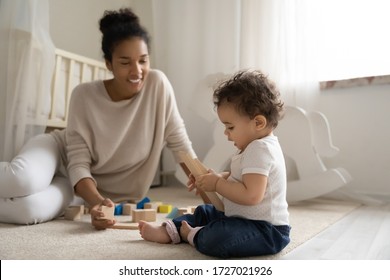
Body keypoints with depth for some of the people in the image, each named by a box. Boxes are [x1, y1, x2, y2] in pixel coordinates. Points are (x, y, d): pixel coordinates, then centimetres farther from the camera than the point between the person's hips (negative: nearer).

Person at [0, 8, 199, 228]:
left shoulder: (158, 84, -18)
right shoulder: (84, 95, -20)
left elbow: (180, 143, -11)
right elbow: (79, 164, -20)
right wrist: (97, 201, -40)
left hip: (92, 186, 2)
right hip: (59, 154, -1)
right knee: (23, 181, -37)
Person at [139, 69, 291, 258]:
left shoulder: (260, 150, -23)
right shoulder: (258, 146, 11)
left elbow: (251, 195, -34)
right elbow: (238, 179, 19)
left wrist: (217, 184, -22)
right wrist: (217, 177, 2)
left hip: (267, 229, -11)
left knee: (217, 239, -32)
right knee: (204, 213, 22)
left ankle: (190, 235, -4)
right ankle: (168, 231, 19)